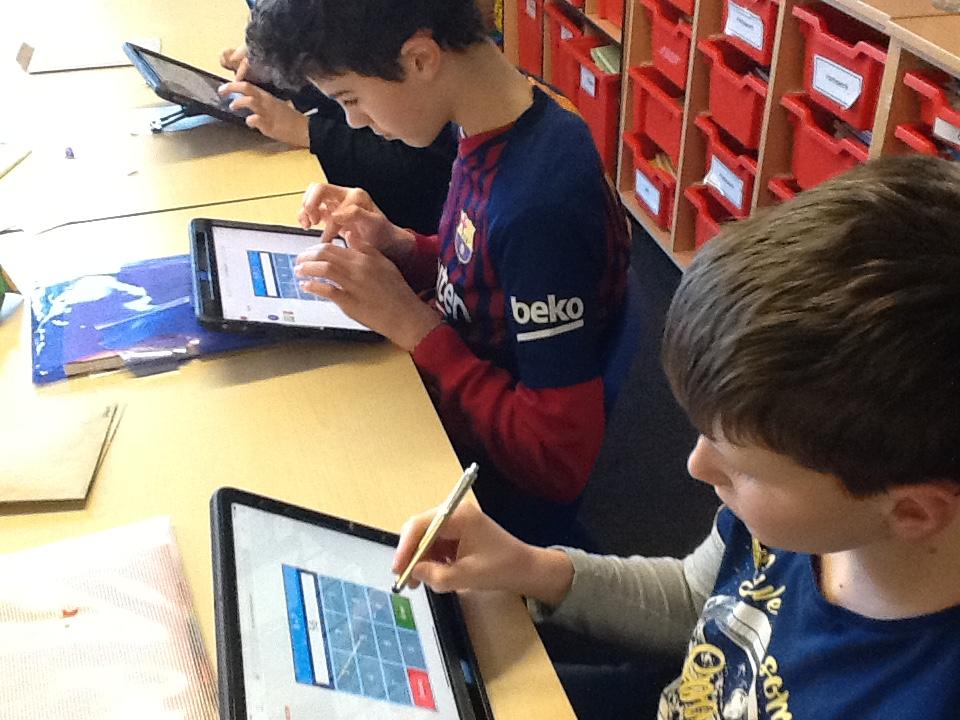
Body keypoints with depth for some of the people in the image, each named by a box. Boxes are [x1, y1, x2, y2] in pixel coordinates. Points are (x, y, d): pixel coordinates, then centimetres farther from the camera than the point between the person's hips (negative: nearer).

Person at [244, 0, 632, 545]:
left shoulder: (542, 203, -32)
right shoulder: (492, 129, -6)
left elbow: (560, 460, -27)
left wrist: (412, 323, -25)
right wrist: (396, 245, -6)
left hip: (496, 497, -7)